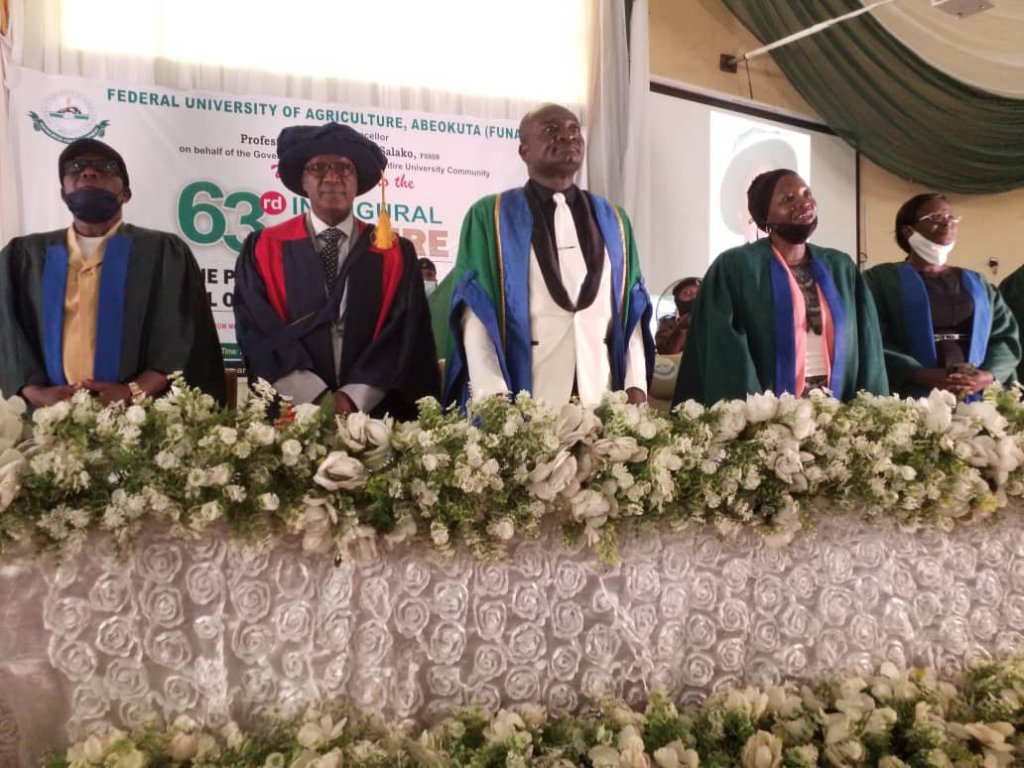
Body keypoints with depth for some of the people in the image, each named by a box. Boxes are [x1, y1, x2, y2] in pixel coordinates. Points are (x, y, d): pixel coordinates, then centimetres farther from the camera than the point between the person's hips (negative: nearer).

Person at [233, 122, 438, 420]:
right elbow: (258, 330, -3)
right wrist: (316, 397, -14)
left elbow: (404, 334, -2)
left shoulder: (396, 254, 7)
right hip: (290, 411, 0)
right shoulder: (263, 249, 6)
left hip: (373, 411, 1)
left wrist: (353, 397, -13)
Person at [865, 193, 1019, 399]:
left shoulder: (977, 284, 18)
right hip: (911, 399, -4)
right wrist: (921, 375, -20)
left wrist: (989, 375, -7)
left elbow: (1007, 336, 12)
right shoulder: (881, 278, 2)